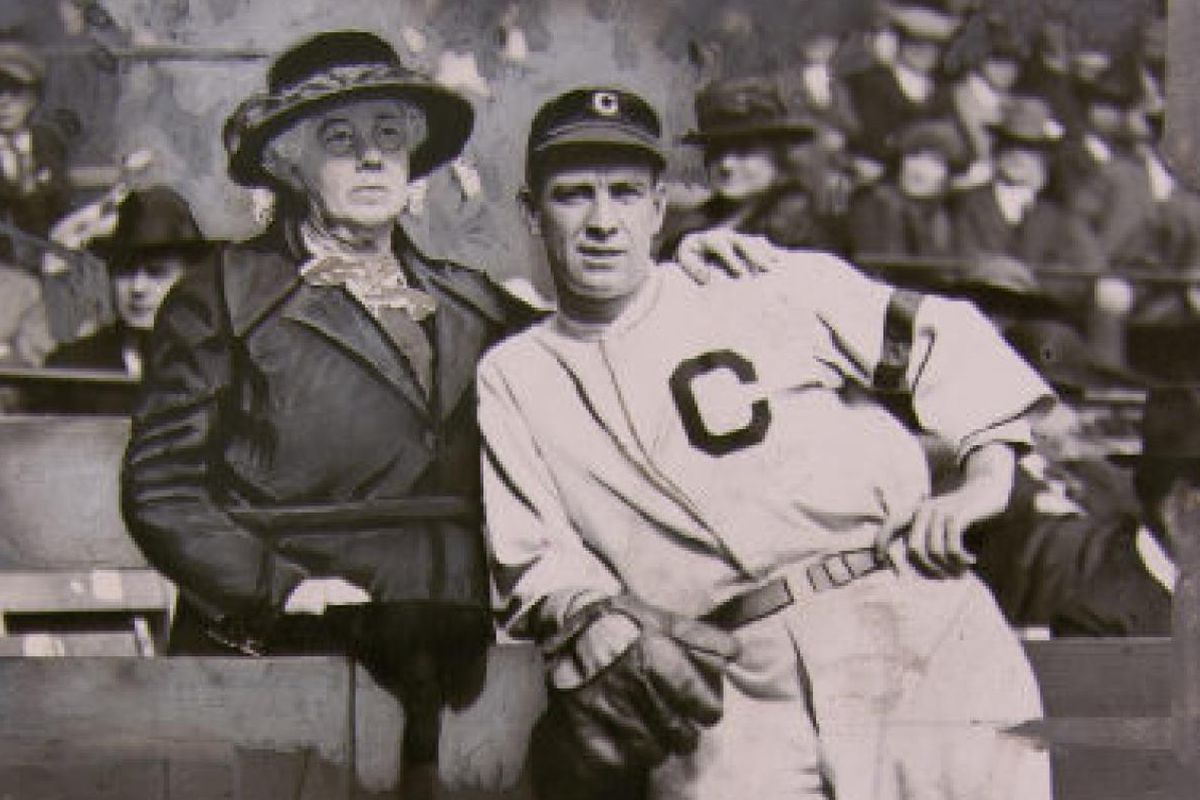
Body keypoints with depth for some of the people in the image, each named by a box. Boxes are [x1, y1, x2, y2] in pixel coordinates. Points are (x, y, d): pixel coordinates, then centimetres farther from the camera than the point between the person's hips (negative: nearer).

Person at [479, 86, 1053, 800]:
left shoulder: (770, 286, 13)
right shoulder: (509, 380, 16)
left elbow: (944, 335, 18)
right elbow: (531, 554, 10)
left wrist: (983, 482, 5)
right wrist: (612, 625, -10)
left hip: (909, 617, 0)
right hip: (727, 670, 0)